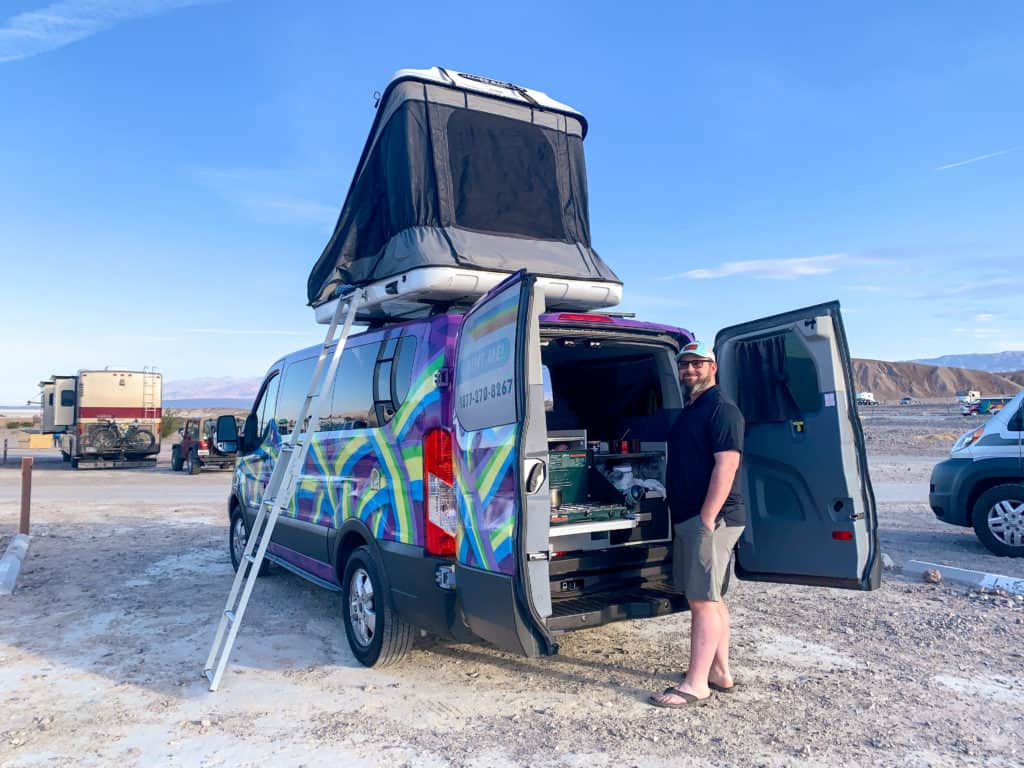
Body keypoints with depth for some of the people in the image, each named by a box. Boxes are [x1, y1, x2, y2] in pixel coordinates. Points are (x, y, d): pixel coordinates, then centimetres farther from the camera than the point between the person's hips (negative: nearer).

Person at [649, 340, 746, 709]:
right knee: (711, 598, 15)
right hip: (689, 518, 10)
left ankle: (696, 684, 0)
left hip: (710, 519, -10)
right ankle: (720, 672, 26)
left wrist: (706, 519, -23)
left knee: (703, 599, -6)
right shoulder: (689, 411, 19)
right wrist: (684, 517, 20)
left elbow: (727, 464, -21)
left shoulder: (721, 409, -12)